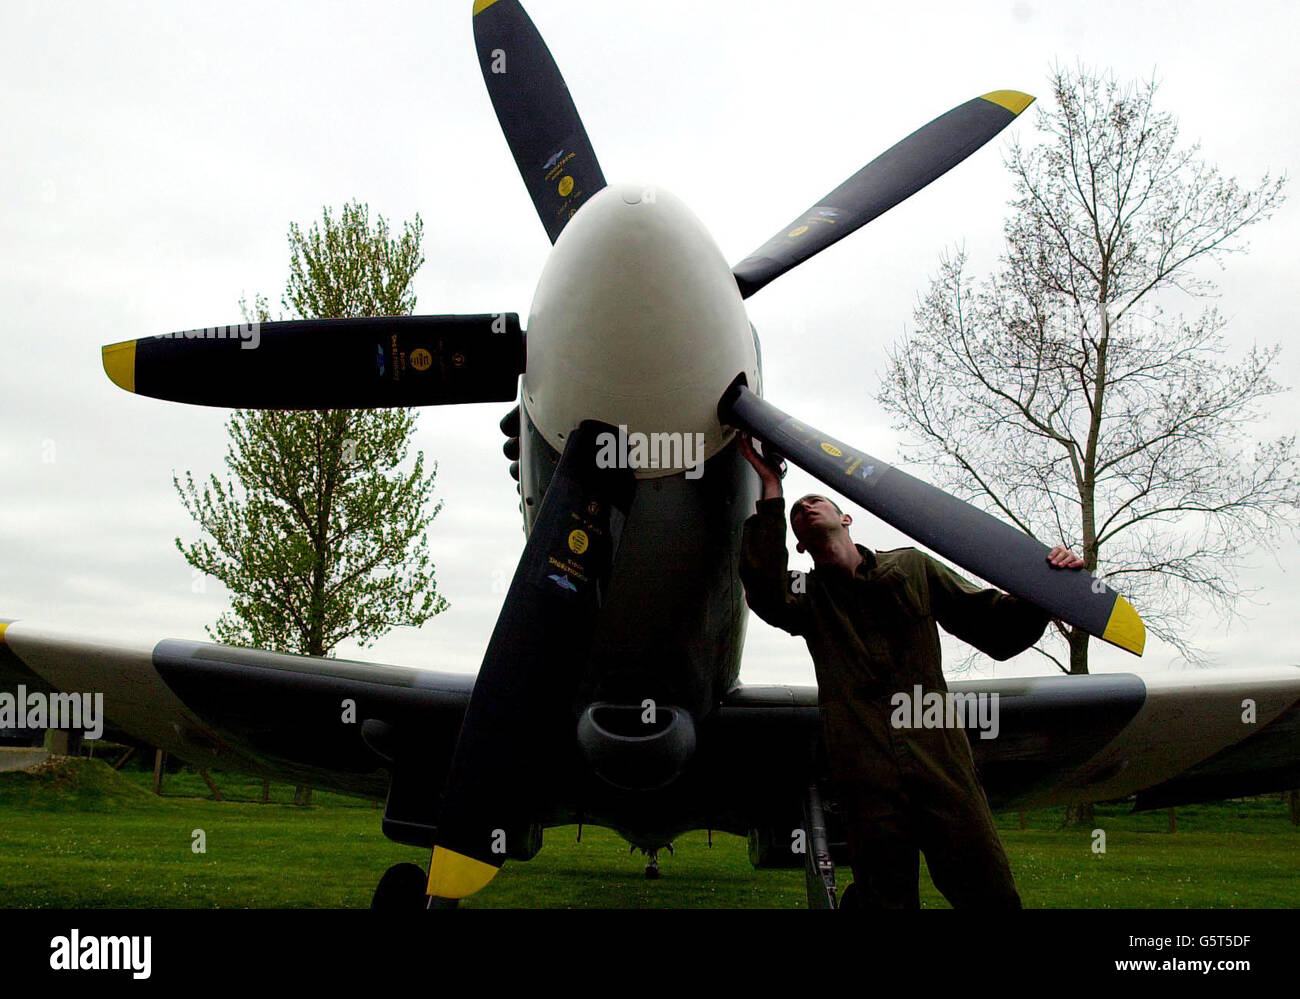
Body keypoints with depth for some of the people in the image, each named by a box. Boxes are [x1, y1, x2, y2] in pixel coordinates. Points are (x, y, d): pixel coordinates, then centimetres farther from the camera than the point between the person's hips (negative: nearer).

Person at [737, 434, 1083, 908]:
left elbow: (997, 630, 16)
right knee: (886, 897, 0)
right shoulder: (806, 593, 16)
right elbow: (766, 594, -10)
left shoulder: (910, 567, 18)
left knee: (991, 895, -5)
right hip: (866, 777, 0)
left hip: (940, 761, 1)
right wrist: (772, 494, -6)